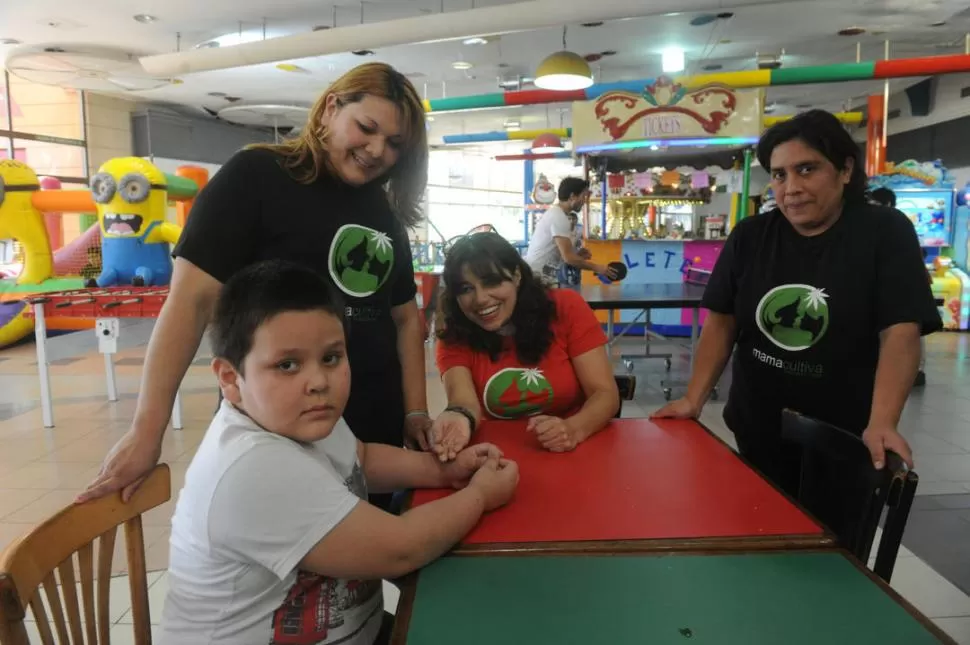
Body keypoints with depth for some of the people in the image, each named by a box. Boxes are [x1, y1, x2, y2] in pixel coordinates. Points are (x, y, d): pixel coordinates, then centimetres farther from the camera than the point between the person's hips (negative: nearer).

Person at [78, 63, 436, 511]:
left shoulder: (385, 212, 9)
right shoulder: (256, 176, -10)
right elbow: (193, 297, -15)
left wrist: (416, 411, 5)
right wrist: (146, 431, -19)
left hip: (376, 430, 6)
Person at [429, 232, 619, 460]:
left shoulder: (566, 307, -9)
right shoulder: (455, 338, -5)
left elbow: (605, 394, -13)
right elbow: (464, 401, -22)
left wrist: (573, 429, -33)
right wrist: (460, 419, -45)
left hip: (576, 452, 0)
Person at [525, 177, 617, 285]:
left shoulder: (554, 213, 16)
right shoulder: (559, 217, -16)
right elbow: (568, 257, -20)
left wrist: (578, 255, 7)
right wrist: (596, 268, -11)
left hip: (538, 274, 11)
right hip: (538, 276, -11)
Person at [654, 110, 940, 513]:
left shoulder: (886, 234, -9)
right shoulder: (749, 237, -1)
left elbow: (900, 334, -17)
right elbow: (721, 322, -1)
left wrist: (882, 424, -29)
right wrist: (693, 399, -10)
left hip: (842, 444, -2)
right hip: (757, 435, 3)